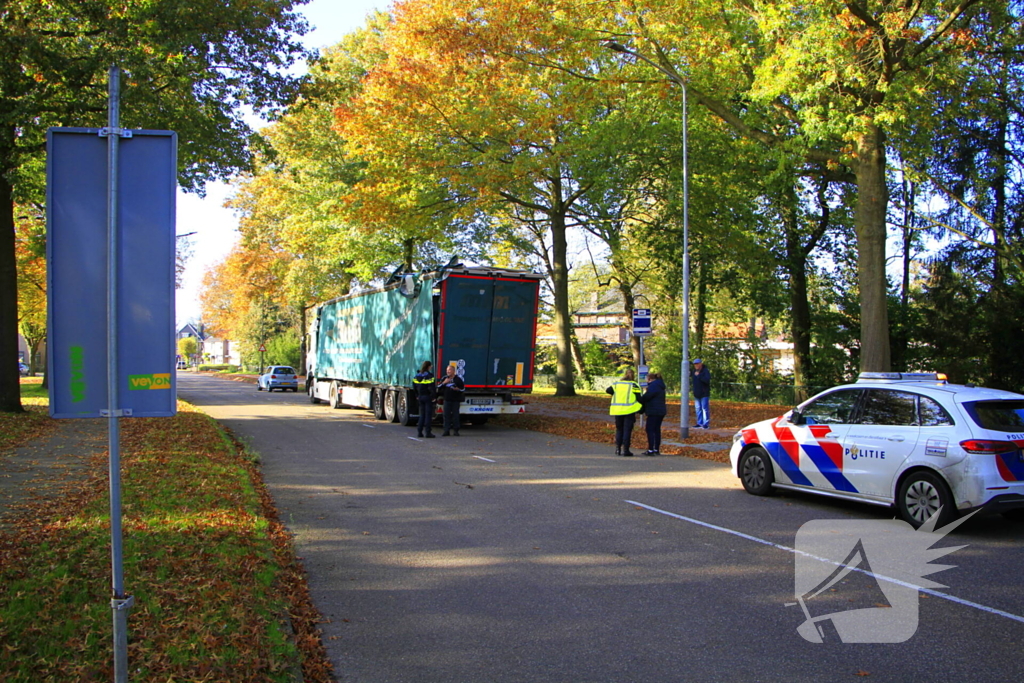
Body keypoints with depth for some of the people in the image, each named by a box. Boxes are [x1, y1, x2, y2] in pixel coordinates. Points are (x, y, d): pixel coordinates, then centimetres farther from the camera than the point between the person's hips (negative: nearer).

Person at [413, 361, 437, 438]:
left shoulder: (417, 375, 9)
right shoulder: (429, 375, -13)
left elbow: (414, 386, 13)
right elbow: (432, 387, -19)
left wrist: (417, 396, 19)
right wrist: (434, 397, -14)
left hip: (420, 397, 7)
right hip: (428, 397, -7)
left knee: (422, 414, 13)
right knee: (428, 414, -2)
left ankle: (419, 432, 11)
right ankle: (427, 433, -3)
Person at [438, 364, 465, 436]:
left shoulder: (458, 379, -1)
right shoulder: (444, 378, 9)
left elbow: (463, 389, 3)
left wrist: (458, 389, -17)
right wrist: (444, 383, -9)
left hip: (456, 400, -3)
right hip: (447, 400, 3)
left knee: (455, 415, 0)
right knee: (446, 415, -2)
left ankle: (455, 430, 7)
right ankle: (446, 431, 1)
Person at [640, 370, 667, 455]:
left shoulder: (653, 386, -13)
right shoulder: (660, 386, 19)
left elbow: (646, 397, -17)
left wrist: (639, 400, 3)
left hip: (654, 412, -10)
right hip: (661, 411, 10)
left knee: (650, 429, -8)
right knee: (657, 429, 12)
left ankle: (651, 450, -12)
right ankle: (656, 449, 15)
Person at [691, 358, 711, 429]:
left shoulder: (705, 371, -9)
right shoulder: (694, 371, 12)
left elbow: (707, 380, -24)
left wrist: (699, 375, -28)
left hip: (704, 394, -7)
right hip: (696, 394, 7)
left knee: (705, 409, -8)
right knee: (698, 409, 9)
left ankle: (706, 424, -5)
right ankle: (700, 423, 17)